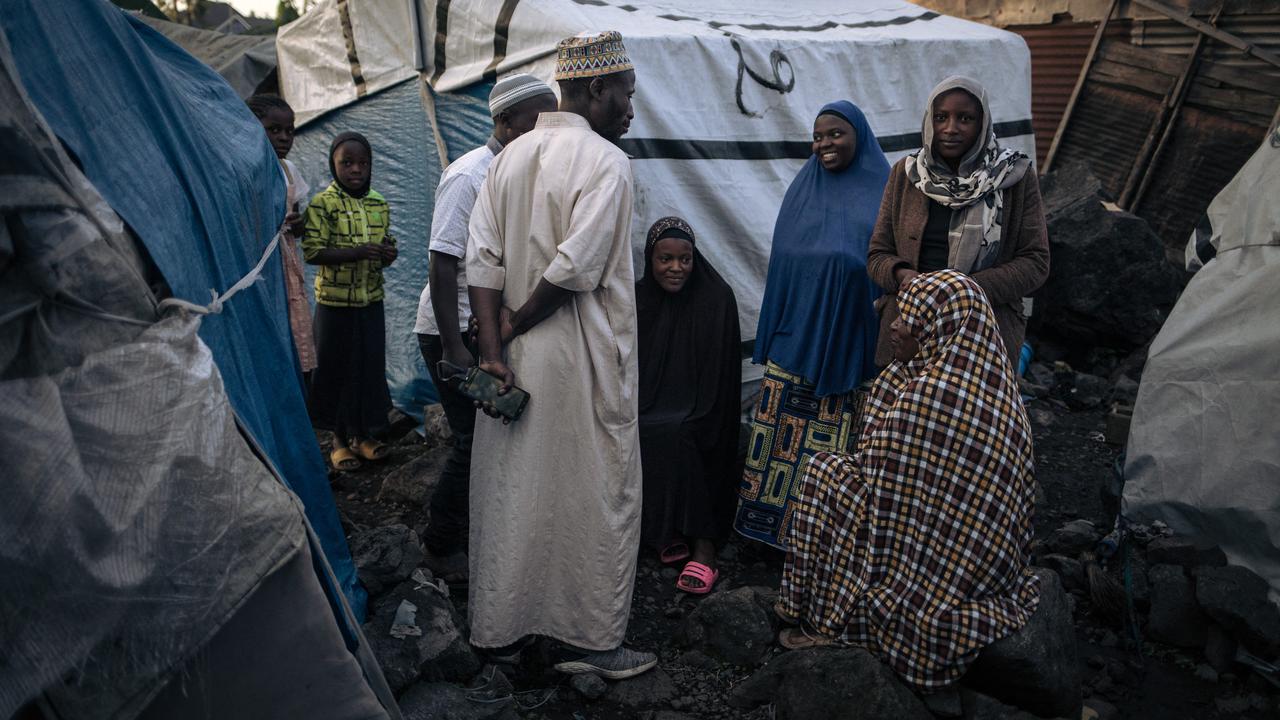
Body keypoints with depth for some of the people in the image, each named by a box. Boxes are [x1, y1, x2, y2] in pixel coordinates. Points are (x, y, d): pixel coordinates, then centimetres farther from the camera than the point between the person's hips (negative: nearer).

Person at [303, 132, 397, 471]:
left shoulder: (379, 204, 6)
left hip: (371, 301, 4)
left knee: (371, 366, 9)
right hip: (335, 302, -4)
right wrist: (358, 252, -26)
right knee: (336, 368, 5)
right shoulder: (322, 203, -9)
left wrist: (388, 253, -8)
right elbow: (312, 252, -15)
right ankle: (340, 439, 21)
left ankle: (363, 434, 26)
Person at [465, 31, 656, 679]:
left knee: (509, 490, 16)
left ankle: (499, 628, 31)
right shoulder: (605, 160, -11)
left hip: (516, 357, 7)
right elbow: (575, 268, -21)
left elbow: (483, 260, 2)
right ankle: (593, 642, 20)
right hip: (582, 360, -7)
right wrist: (515, 326, -8)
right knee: (598, 497, 7)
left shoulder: (510, 157, 10)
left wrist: (492, 346, -3)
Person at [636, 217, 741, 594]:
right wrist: (635, 412, -8)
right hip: (649, 409, 3)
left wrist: (692, 418, -15)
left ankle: (704, 542, -24)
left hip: (697, 416, -3)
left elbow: (720, 377, -7)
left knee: (677, 438, -32)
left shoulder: (716, 298, -7)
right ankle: (664, 529, -10)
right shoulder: (637, 298, 3)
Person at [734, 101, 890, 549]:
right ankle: (777, 521, 16)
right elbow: (783, 260, 10)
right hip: (798, 331, 2)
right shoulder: (803, 189, 10)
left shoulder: (883, 191, 3)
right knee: (786, 433, 3)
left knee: (837, 438, 4)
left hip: (851, 337, -2)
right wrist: (773, 334, 5)